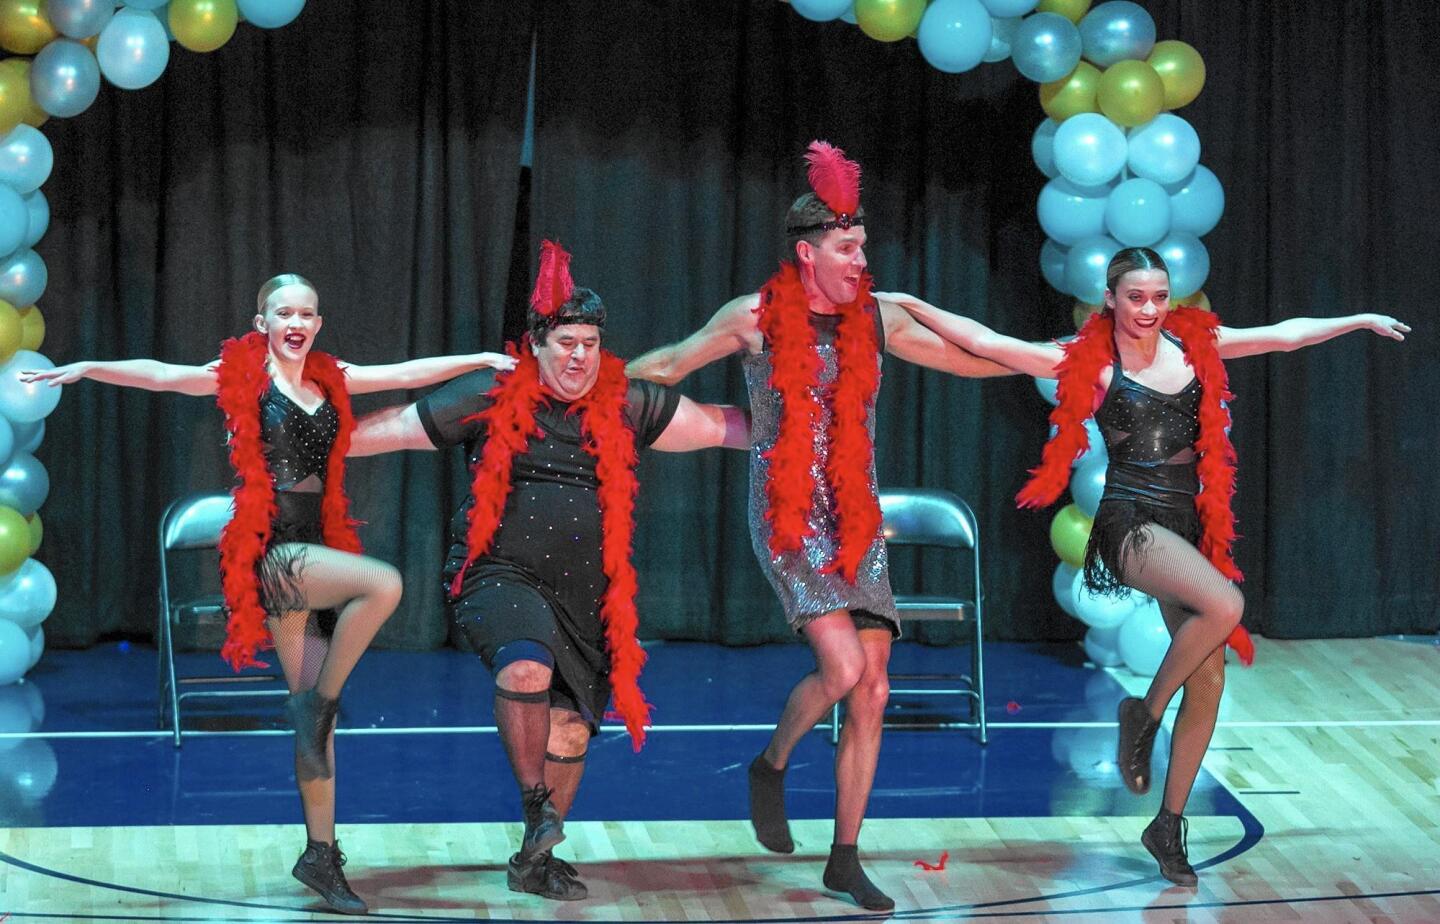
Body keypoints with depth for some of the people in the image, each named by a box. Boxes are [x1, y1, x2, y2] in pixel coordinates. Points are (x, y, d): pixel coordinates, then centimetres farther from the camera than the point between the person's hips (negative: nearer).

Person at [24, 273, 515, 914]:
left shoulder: (328, 381, 13)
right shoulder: (241, 376, -1)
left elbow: (407, 373, 20)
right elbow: (162, 376, -14)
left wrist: (482, 359, 19)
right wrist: (88, 369, -28)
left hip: (315, 551, 5)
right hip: (271, 551, -5)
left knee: (317, 713, 3)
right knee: (384, 584, -29)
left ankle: (321, 854, 7)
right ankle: (316, 706, -12)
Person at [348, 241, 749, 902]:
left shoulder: (624, 407, 7)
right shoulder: (490, 399, 0)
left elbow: (721, 425, 12)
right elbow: (384, 431, 4)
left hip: (583, 594, 4)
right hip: (500, 573, -4)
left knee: (570, 729, 7)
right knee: (527, 668, -33)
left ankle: (535, 860, 25)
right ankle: (534, 803, -11)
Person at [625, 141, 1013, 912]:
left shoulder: (878, 318, 4)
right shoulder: (756, 319, -5)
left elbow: (970, 359, 15)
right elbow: (669, 366, 9)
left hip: (856, 521, 4)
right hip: (786, 519, -4)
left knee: (872, 692, 1)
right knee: (843, 665, -21)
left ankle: (845, 861, 12)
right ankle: (771, 764, 11)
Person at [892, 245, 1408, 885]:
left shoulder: (1195, 343, 7)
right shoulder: (1088, 363, -5)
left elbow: (1284, 334, 17)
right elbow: (983, 341, -5)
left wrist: (1363, 320, 21)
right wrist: (906, 304, -7)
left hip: (1190, 523, 6)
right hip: (1131, 521, -6)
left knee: (1209, 680, 1)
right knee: (1225, 605, -31)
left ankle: (1169, 825, 13)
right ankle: (1145, 714, -7)